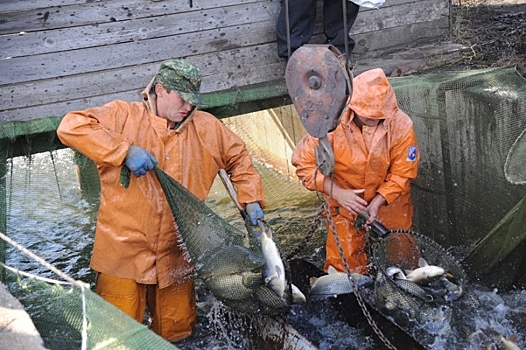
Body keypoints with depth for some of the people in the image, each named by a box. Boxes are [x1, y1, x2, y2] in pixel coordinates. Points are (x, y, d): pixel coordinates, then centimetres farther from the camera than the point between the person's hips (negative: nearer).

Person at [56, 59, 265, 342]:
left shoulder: (206, 127, 6)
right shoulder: (124, 115, -6)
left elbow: (238, 157, 19)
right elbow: (70, 127, -16)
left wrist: (251, 200, 7)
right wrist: (125, 150, -22)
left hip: (175, 255, 4)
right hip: (125, 249, -3)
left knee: (176, 332, 14)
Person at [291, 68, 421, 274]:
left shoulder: (400, 125, -20)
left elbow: (402, 173, -11)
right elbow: (304, 161, -17)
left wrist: (378, 202, -24)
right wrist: (337, 192, -26)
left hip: (389, 202, 1)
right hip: (344, 203, -1)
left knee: (403, 257, 11)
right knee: (346, 267, 2)